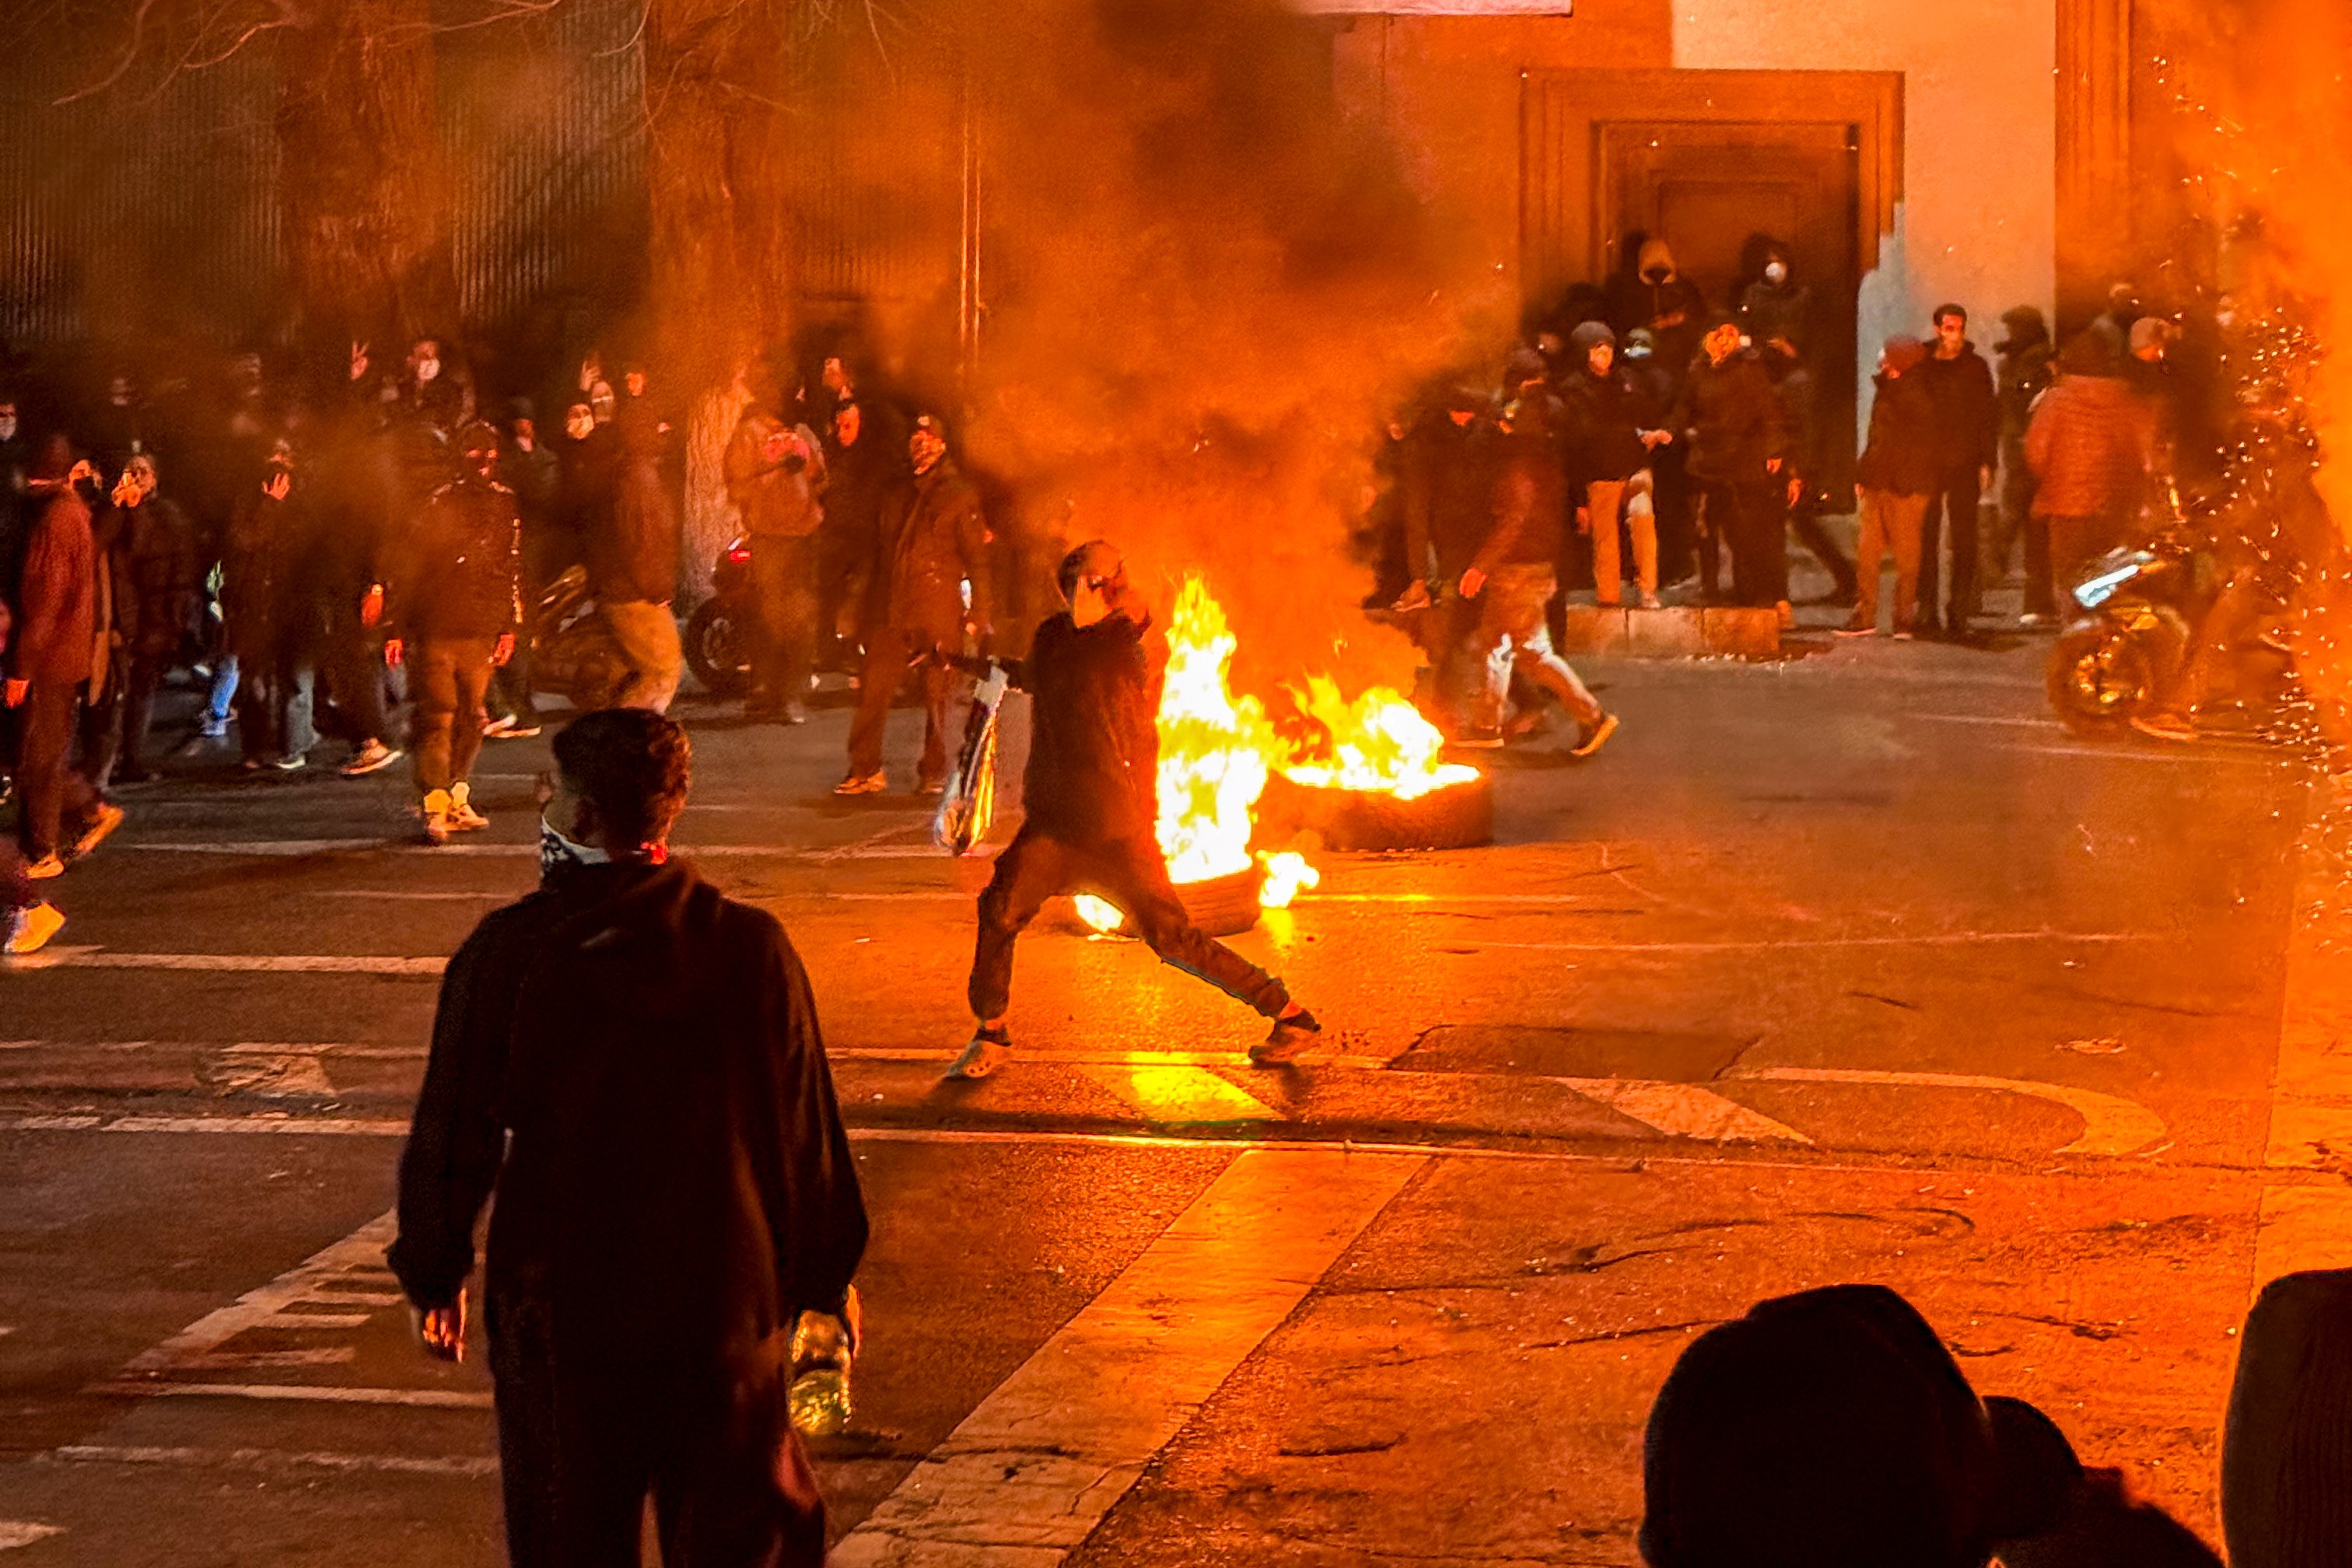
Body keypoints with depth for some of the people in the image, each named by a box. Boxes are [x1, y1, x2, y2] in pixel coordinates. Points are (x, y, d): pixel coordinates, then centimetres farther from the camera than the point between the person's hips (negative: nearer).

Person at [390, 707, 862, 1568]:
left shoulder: (506, 954, -11)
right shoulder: (751, 947, -8)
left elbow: (454, 1133, -4)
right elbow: (806, 1132, -2)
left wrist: (434, 1273, 10)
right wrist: (828, 1273, 10)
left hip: (559, 1309, -1)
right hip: (725, 1296, 1)